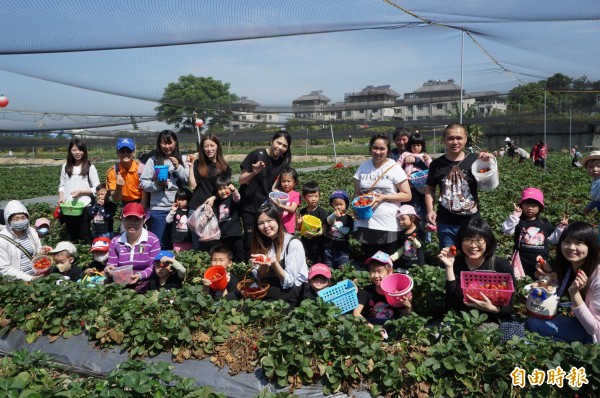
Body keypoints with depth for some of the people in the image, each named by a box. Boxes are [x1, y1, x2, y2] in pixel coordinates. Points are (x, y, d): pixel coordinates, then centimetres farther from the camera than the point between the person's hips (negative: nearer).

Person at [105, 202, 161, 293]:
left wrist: (141, 275, -24)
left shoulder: (153, 240, -3)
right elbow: (112, 265, 6)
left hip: (144, 283, -2)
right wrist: (109, 269, -18)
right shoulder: (115, 241, 9)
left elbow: (154, 267, -8)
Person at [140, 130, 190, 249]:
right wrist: (157, 185, -14)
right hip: (159, 209, -1)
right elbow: (143, 183, 2)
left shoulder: (183, 159, 7)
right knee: (159, 245, 4)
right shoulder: (153, 160, 4)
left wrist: (178, 167, -9)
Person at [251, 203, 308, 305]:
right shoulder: (263, 243, 4)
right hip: (273, 287, 5)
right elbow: (259, 277, 2)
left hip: (295, 291, -5)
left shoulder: (294, 244, -14)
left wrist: (274, 263, -29)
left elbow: (288, 282, -15)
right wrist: (264, 264, -18)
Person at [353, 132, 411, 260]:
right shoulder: (363, 167, 6)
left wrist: (384, 197, -16)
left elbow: (407, 195, -6)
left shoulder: (394, 168, -5)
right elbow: (357, 193, 12)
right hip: (365, 225, 3)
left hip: (388, 227, -3)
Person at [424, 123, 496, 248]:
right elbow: (430, 189, 8)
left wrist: (490, 163, -21)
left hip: (471, 222, -1)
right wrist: (430, 210, -5)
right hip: (446, 224, 1)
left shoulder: (474, 160, -4)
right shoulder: (437, 164, -1)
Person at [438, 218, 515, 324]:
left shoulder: (502, 266, -7)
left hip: (493, 324, 0)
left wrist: (491, 308, -24)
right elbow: (451, 305, -11)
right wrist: (449, 267, -17)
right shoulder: (455, 263, -4)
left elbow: (509, 307, -3)